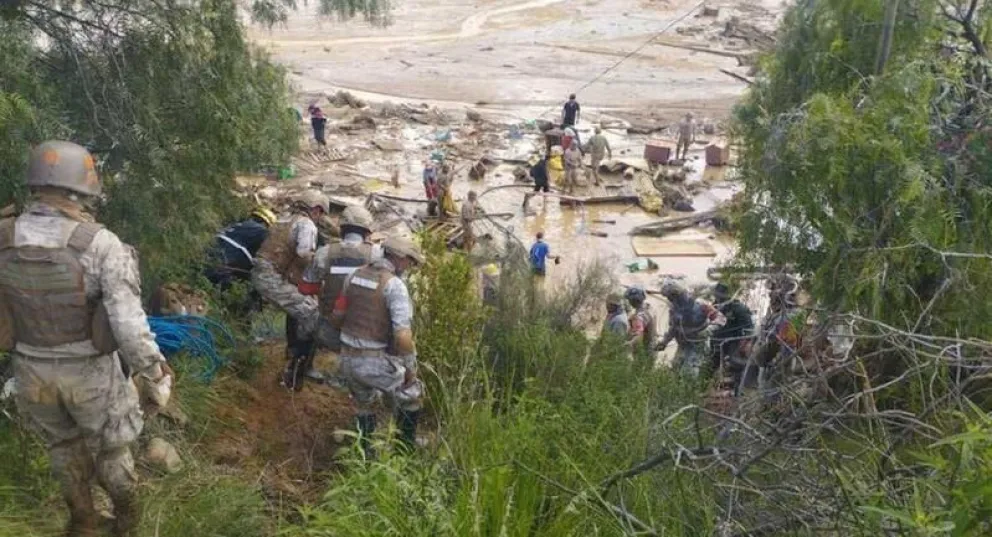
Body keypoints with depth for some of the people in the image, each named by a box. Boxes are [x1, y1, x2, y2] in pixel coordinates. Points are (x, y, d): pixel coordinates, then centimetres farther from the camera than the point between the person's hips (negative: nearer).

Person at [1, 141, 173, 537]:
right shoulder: (100, 243, -24)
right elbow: (129, 323, -26)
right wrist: (155, 374, -16)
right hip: (89, 369, -3)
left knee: (64, 445, 26)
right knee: (110, 446, 21)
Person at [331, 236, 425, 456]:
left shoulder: (355, 275, 4)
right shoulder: (395, 285, -17)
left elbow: (337, 317, 13)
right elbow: (403, 336, -25)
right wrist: (411, 369, -10)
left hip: (348, 358, 6)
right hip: (377, 363, -6)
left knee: (364, 405, 32)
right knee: (411, 396, 21)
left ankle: (364, 453, 37)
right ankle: (407, 448, 32)